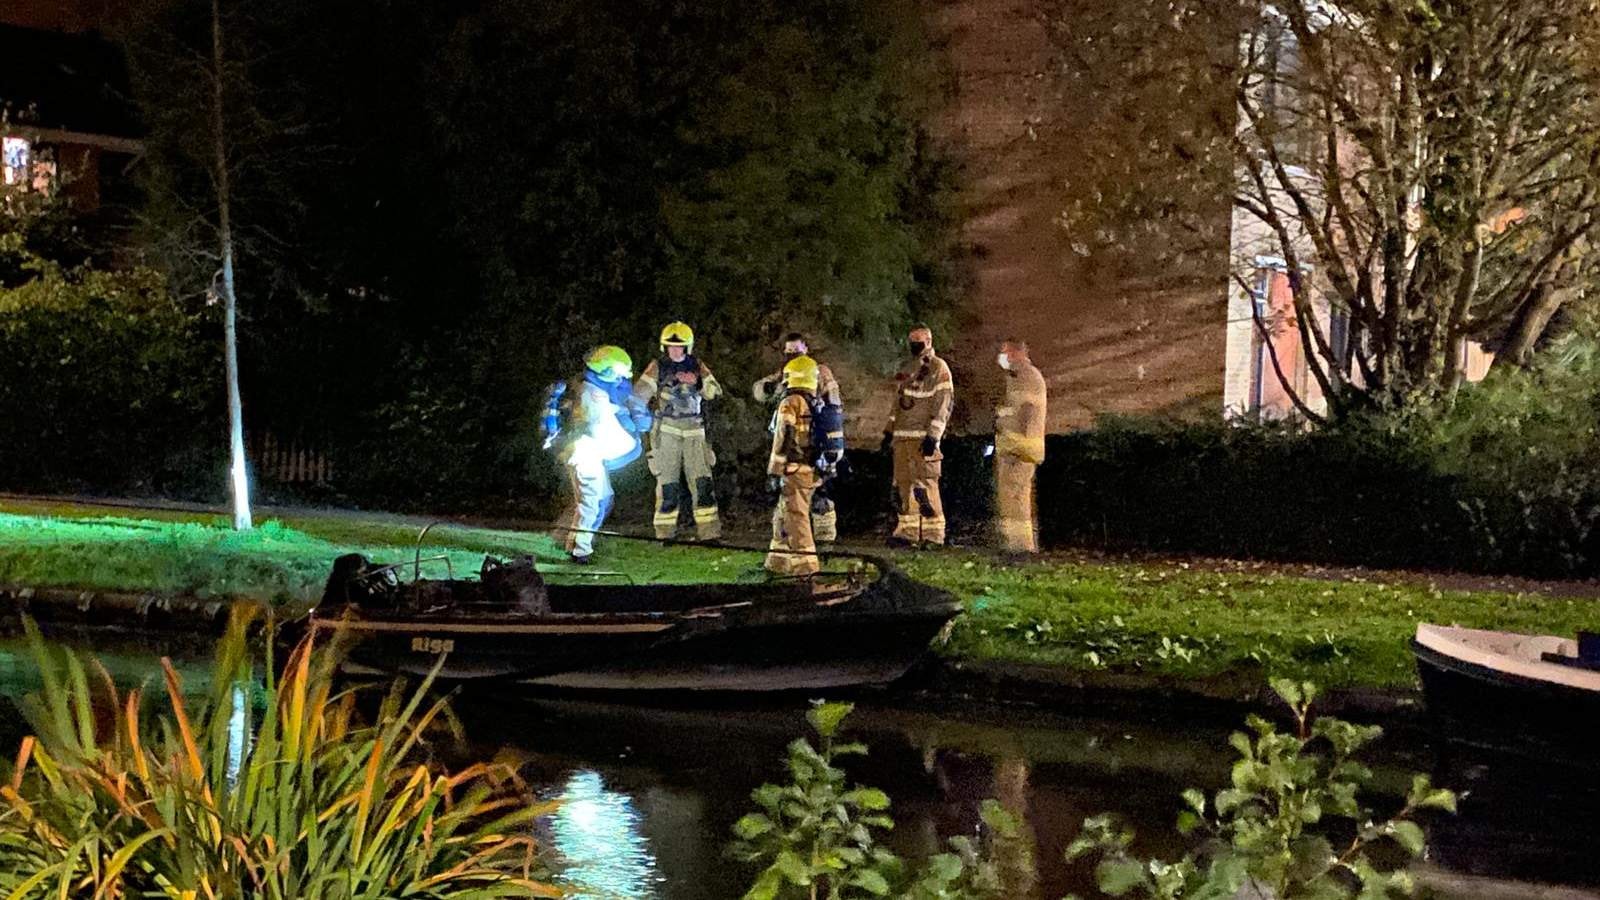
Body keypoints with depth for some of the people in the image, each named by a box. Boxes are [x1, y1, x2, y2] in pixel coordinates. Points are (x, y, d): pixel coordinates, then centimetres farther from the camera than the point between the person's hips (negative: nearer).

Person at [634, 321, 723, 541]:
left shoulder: (697, 367, 9)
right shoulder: (657, 367, 3)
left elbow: (715, 391, 0)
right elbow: (640, 394, -1)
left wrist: (698, 382, -19)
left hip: (694, 432, 2)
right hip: (667, 430, -1)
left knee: (702, 481, -6)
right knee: (668, 484, -2)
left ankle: (709, 532, -5)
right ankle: (665, 534, 5)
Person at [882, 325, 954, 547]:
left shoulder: (938, 368, -4)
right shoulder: (908, 370, 21)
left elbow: (944, 404, -11)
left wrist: (933, 436, -17)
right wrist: (889, 431, 19)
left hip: (923, 436, -8)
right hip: (902, 436, 8)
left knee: (924, 485, -12)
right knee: (903, 484, 7)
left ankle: (933, 533, -8)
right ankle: (908, 531, 13)